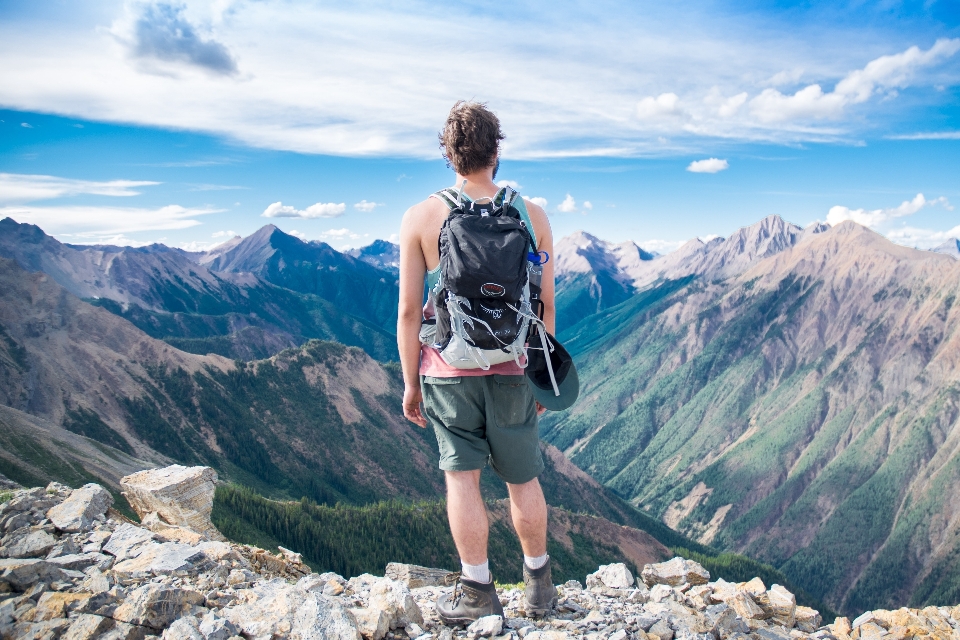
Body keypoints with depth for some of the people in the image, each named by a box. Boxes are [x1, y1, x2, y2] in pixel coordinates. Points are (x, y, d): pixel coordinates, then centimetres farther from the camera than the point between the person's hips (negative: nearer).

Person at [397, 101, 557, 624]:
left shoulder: (421, 218, -5)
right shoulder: (532, 215, -1)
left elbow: (409, 310, -6)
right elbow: (545, 303, 2)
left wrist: (410, 382, 4)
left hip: (448, 366, -2)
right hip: (512, 367, 2)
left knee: (461, 476, 7)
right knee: (523, 478, 15)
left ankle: (477, 591, 15)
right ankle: (539, 585, 31)